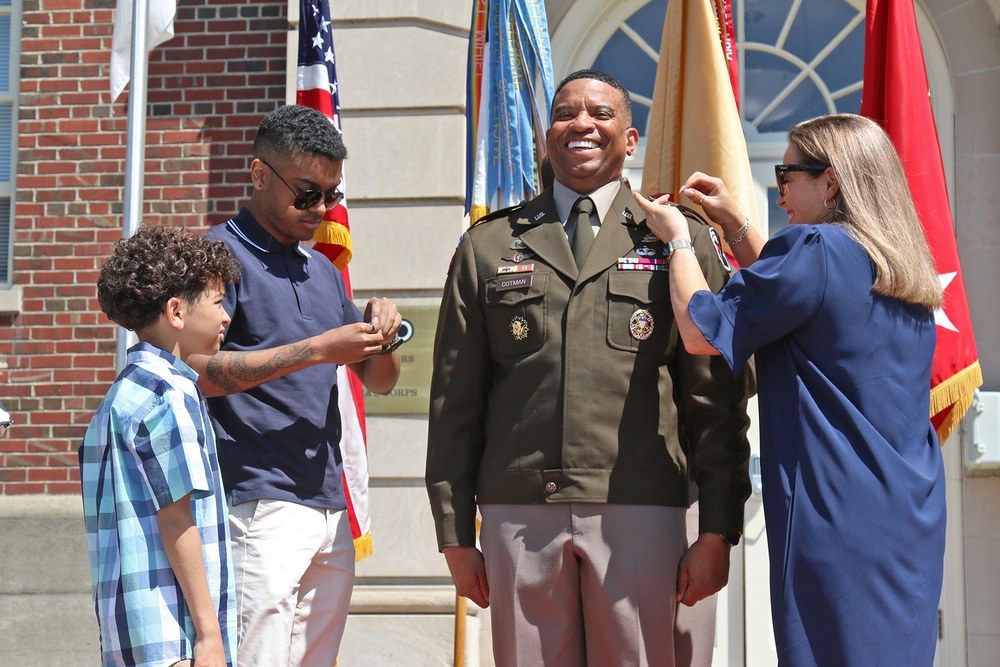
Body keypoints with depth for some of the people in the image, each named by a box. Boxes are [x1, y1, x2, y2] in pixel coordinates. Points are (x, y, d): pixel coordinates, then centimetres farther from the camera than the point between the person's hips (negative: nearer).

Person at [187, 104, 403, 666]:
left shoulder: (324, 270, 22)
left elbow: (380, 381, 23)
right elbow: (194, 371, -14)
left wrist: (382, 339, 0)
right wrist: (316, 350, -16)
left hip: (330, 508, 7)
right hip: (259, 507, -7)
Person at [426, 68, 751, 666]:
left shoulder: (682, 242, 9)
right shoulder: (488, 245, 13)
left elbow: (717, 399, 5)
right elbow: (455, 398, 11)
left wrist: (718, 532, -1)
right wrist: (456, 534, 6)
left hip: (638, 514, -1)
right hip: (519, 515, 1)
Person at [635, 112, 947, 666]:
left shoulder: (815, 248, -14)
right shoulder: (904, 267, 13)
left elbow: (701, 332, -9)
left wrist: (678, 240, 5)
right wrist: (733, 224, 23)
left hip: (840, 527, -8)